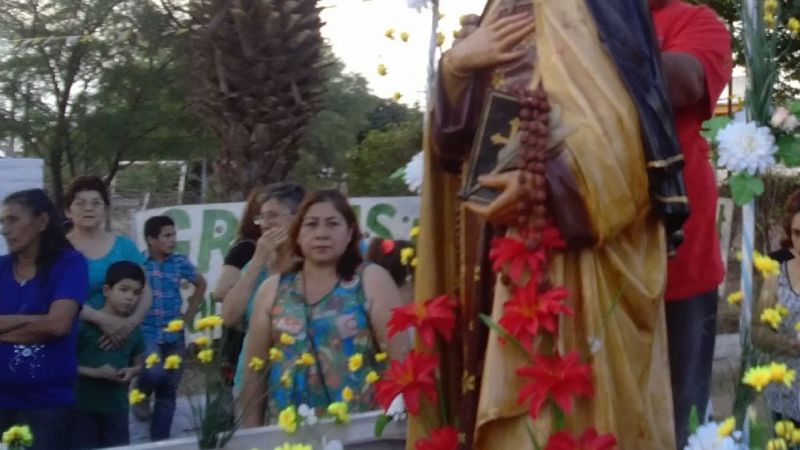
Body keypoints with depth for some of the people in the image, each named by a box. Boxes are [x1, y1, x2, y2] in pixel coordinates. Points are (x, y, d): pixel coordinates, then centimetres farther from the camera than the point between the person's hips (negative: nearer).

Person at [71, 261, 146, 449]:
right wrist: (95, 372, -20)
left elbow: (139, 363, 17)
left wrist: (131, 371, -5)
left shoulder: (133, 329, 6)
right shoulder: (86, 324, -10)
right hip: (83, 407, -4)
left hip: (117, 408, 4)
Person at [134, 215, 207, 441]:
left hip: (174, 335, 4)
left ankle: (160, 440, 21)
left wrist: (190, 314, 12)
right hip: (146, 334, -4)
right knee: (154, 372, -28)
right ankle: (141, 395, 7)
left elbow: (200, 284, 18)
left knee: (168, 391, 8)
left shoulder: (180, 262, 1)